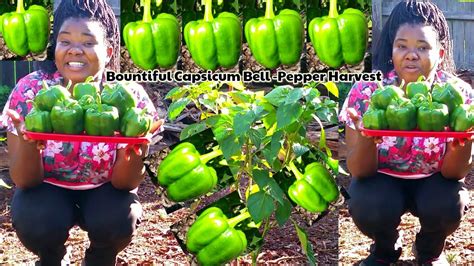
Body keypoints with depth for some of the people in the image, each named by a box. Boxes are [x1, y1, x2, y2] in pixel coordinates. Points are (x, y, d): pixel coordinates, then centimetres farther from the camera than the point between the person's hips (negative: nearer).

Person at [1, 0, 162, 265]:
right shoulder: (30, 91, -20)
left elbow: (124, 183, -17)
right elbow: (25, 182, -18)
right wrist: (27, 144, -40)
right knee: (37, 223, -29)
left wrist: (134, 153, -39)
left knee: (119, 221, -28)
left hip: (104, 189, 0)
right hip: (47, 188, 0)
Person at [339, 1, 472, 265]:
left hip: (433, 181, 1)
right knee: (369, 208, -30)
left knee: (448, 205, -29)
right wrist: (366, 138, -42)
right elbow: (359, 172, -20)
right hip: (382, 180, 0)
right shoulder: (366, 92, -21)